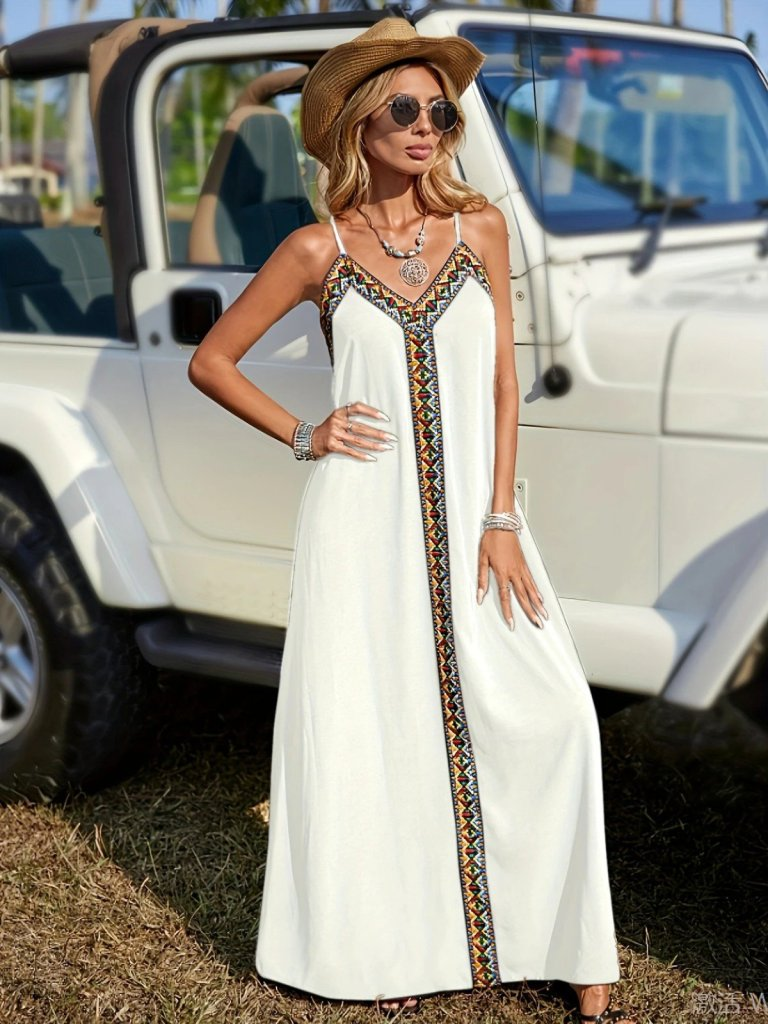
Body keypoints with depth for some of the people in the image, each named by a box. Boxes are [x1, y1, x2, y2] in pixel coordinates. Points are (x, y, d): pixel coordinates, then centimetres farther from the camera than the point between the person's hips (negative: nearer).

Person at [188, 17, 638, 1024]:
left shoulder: (480, 227, 6)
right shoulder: (320, 249, 2)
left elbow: (503, 382, 4)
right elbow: (212, 359, 10)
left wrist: (501, 521, -3)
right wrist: (302, 435, -1)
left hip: (471, 514, 1)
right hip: (365, 519, -1)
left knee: (551, 713, -9)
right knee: (371, 725, 3)